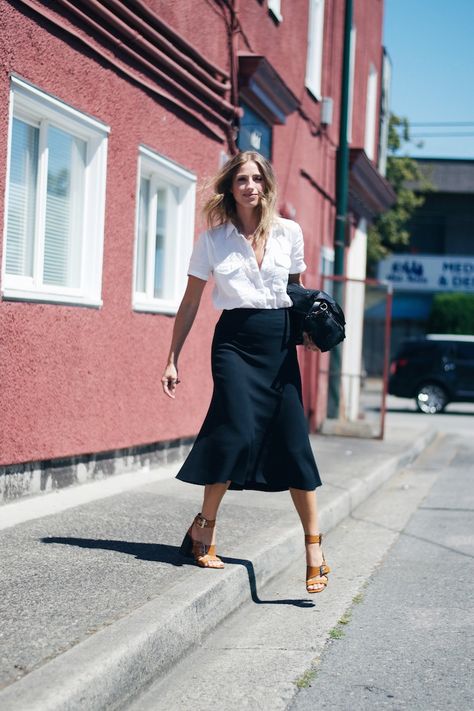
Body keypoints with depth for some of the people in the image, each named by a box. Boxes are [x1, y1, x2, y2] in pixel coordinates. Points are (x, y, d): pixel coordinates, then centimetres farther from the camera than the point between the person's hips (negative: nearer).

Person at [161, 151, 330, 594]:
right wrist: (172, 359, 3)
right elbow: (190, 302, 6)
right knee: (238, 432, -19)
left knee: (293, 444, -1)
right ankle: (204, 528, 2)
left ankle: (314, 549, 7)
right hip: (235, 340, -2)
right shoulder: (213, 239, 2)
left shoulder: (289, 233, 7)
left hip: (280, 341, 2)